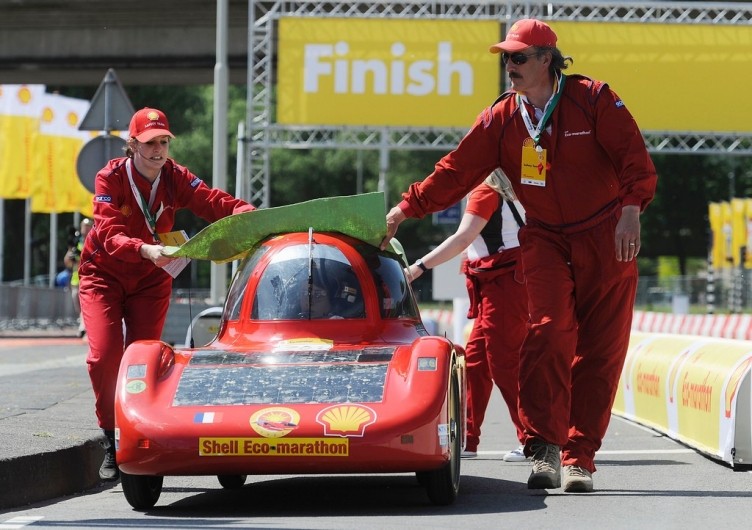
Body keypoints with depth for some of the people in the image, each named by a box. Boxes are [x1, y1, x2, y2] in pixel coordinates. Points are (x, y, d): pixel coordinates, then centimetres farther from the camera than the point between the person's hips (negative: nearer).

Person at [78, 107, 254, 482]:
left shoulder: (175, 178, -9)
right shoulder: (111, 178, -18)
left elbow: (214, 202, -23)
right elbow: (110, 236, -30)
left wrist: (247, 213, -45)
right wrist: (145, 250, -49)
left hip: (151, 280, 3)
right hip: (104, 274, -2)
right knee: (104, 355, -16)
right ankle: (110, 445, -4)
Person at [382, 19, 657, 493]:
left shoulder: (593, 99, -5)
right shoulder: (501, 119, 5)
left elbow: (634, 157, -10)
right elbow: (456, 171, 5)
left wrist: (631, 208, -24)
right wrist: (405, 210, 0)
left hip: (606, 239, -2)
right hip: (545, 240, 2)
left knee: (598, 350, -2)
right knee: (547, 332, -19)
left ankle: (579, 457, 4)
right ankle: (544, 448, -21)